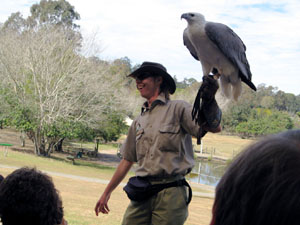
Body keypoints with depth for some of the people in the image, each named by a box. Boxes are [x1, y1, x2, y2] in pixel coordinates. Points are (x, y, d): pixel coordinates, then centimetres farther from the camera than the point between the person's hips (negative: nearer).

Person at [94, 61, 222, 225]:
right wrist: (106, 193, 24)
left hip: (170, 194, -5)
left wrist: (210, 99, -29)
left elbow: (214, 128, -11)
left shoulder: (177, 108, 1)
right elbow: (127, 160, 23)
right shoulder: (139, 121, 18)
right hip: (141, 195, 5)